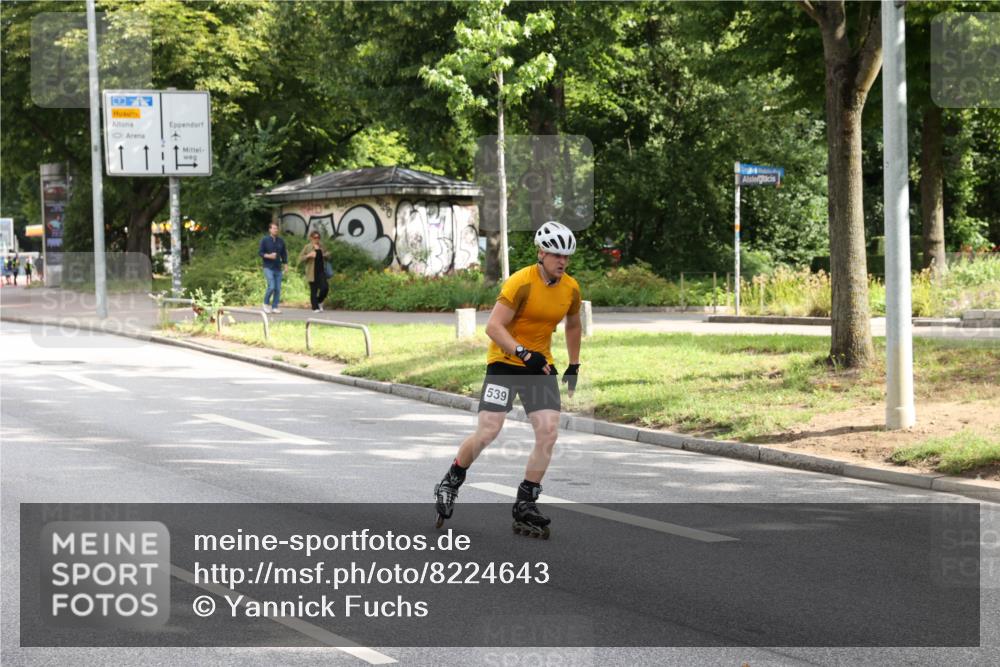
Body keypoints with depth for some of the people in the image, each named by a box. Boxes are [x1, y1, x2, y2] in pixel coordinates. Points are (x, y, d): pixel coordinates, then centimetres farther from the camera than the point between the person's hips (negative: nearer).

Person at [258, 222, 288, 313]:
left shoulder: (281, 241, 9)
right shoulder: (265, 240, -2)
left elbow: (284, 253, 14)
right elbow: (260, 252, -3)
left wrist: (285, 264, 6)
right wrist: (268, 256, -19)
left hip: (278, 268, 4)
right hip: (268, 268, -4)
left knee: (278, 289, 1)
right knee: (271, 287, -15)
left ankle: (275, 307, 9)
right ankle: (266, 303, 7)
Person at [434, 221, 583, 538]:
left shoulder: (571, 288, 1)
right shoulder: (521, 282, -19)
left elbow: (573, 325, 21)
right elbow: (493, 326, -23)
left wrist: (574, 366, 22)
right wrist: (524, 353, -33)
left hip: (541, 366, 5)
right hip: (505, 362, -5)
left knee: (549, 432, -11)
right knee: (487, 432, -12)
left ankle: (525, 505, -2)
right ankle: (451, 482, 15)